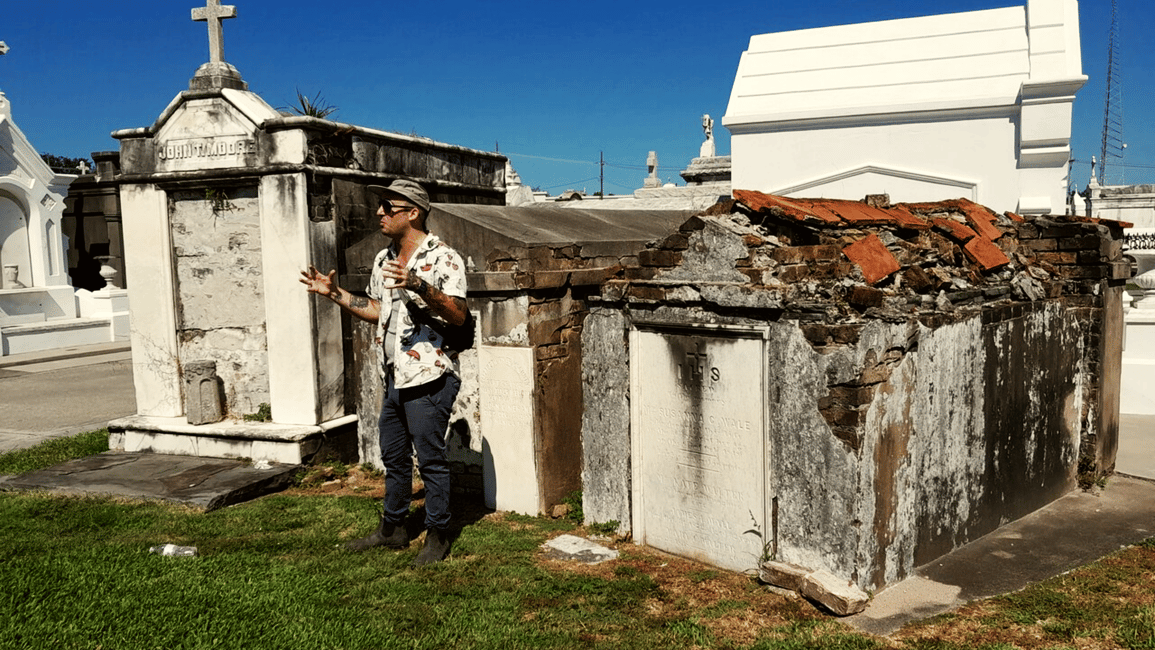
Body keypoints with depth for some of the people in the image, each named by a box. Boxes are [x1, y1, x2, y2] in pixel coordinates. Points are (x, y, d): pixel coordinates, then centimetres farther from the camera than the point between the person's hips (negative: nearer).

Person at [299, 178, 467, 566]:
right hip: (394, 378, 8)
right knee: (394, 457, 18)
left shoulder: (442, 259, -12)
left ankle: (437, 536, 15)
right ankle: (392, 529, 32)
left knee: (430, 459, 0)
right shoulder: (384, 260, 13)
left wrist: (418, 286, -32)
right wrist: (334, 294, 18)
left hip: (429, 378, -8)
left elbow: (458, 315, -22)